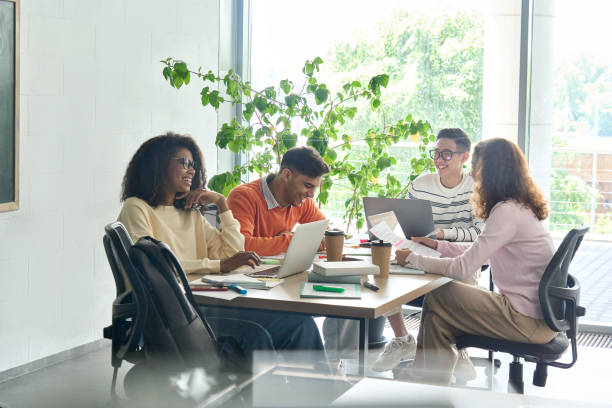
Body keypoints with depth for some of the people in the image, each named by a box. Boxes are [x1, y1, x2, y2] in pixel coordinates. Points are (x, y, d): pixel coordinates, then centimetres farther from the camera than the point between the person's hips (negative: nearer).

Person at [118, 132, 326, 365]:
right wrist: (220, 266, -15)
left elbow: (233, 254, 19)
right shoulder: (136, 208, 3)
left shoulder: (190, 214, 25)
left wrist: (221, 204, 14)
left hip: (202, 303, 7)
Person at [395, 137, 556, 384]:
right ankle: (423, 374, 15)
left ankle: (431, 384, 13)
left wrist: (412, 259, -10)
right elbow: (479, 255, 21)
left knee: (437, 301, -3)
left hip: (530, 320, -9)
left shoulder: (507, 212, -20)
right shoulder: (519, 207, 11)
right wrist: (438, 245, 19)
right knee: (438, 297, 9)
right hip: (537, 310, 9)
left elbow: (462, 268, -21)